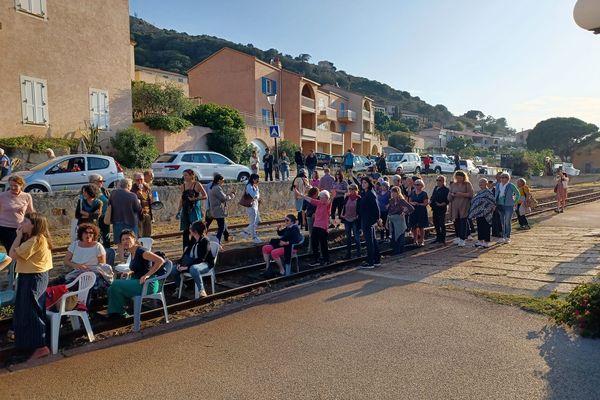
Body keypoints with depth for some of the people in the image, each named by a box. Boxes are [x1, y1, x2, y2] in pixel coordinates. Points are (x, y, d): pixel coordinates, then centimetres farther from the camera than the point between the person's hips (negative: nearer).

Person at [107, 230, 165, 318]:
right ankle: (114, 313, 19)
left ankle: (119, 312, 9)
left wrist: (147, 275, -27)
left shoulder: (140, 251, -17)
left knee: (116, 285, -11)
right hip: (137, 282, 9)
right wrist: (129, 273, 9)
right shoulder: (132, 253, 11)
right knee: (111, 289, 5)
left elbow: (160, 260, -28)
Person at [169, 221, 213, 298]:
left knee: (193, 269, -42)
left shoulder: (205, 241, -20)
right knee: (173, 271, -5)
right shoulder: (193, 240, 4)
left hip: (205, 264, -8)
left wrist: (187, 266, -28)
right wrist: (180, 263, -7)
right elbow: (187, 252, 8)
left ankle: (201, 291, -30)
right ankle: (179, 288, 23)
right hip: (192, 262, 8)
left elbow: (201, 259, -24)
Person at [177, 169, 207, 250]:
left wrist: (195, 199, -16)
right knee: (185, 231, 7)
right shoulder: (183, 186, 10)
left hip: (194, 209, -5)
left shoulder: (197, 184, -4)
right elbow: (182, 199, 15)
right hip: (185, 210, 5)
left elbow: (205, 196, -3)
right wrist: (178, 211, 10)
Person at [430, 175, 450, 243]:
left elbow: (447, 200, -14)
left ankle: (443, 239, 5)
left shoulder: (446, 190, -9)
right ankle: (438, 237, 24)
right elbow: (432, 197, 21)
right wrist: (430, 201, 3)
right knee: (436, 223, 13)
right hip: (435, 209, 8)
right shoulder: (435, 188, 15)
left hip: (442, 209, -8)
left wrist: (441, 204, -23)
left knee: (442, 224, -3)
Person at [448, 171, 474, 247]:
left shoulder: (467, 184, 2)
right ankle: (458, 237, 22)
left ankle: (462, 239, -7)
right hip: (455, 206, 4)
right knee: (456, 222, 7)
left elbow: (470, 194, -7)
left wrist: (462, 194, -17)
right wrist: (452, 195, -6)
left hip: (464, 206, -4)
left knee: (463, 222, -7)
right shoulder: (453, 185, 14)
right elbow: (449, 194, 15)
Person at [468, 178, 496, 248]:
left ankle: (486, 242, 4)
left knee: (485, 227, -2)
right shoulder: (479, 192, 14)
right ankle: (480, 241, 20)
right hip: (479, 213, 8)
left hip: (485, 214, -8)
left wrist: (486, 209, -12)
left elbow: (492, 202, -15)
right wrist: (475, 210, 15)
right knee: (479, 227, 11)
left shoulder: (488, 192, -11)